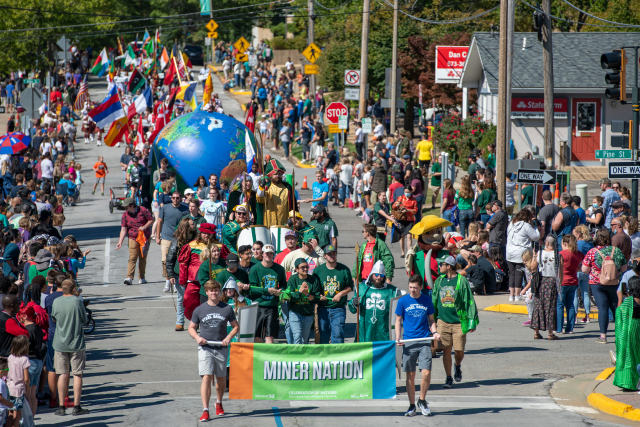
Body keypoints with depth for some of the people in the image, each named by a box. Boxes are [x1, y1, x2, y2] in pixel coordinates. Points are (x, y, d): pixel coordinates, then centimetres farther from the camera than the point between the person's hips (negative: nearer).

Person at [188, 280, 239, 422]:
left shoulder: (227, 309, 3)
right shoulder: (199, 310, 3)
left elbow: (236, 326, 12)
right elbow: (191, 328, 11)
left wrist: (229, 337, -7)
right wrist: (197, 337, -10)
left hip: (221, 348, 2)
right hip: (205, 348, -2)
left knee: (221, 379, 12)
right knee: (206, 378, -14)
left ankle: (219, 403, 39)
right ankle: (205, 410, -16)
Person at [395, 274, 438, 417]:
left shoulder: (427, 300, 7)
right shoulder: (403, 301, 3)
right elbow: (398, 320, 9)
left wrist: (434, 332, -3)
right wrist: (398, 338, -5)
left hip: (424, 341, 0)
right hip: (408, 341, 0)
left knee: (426, 373, -10)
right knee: (410, 375, 3)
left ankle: (422, 401, 12)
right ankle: (412, 406, 13)